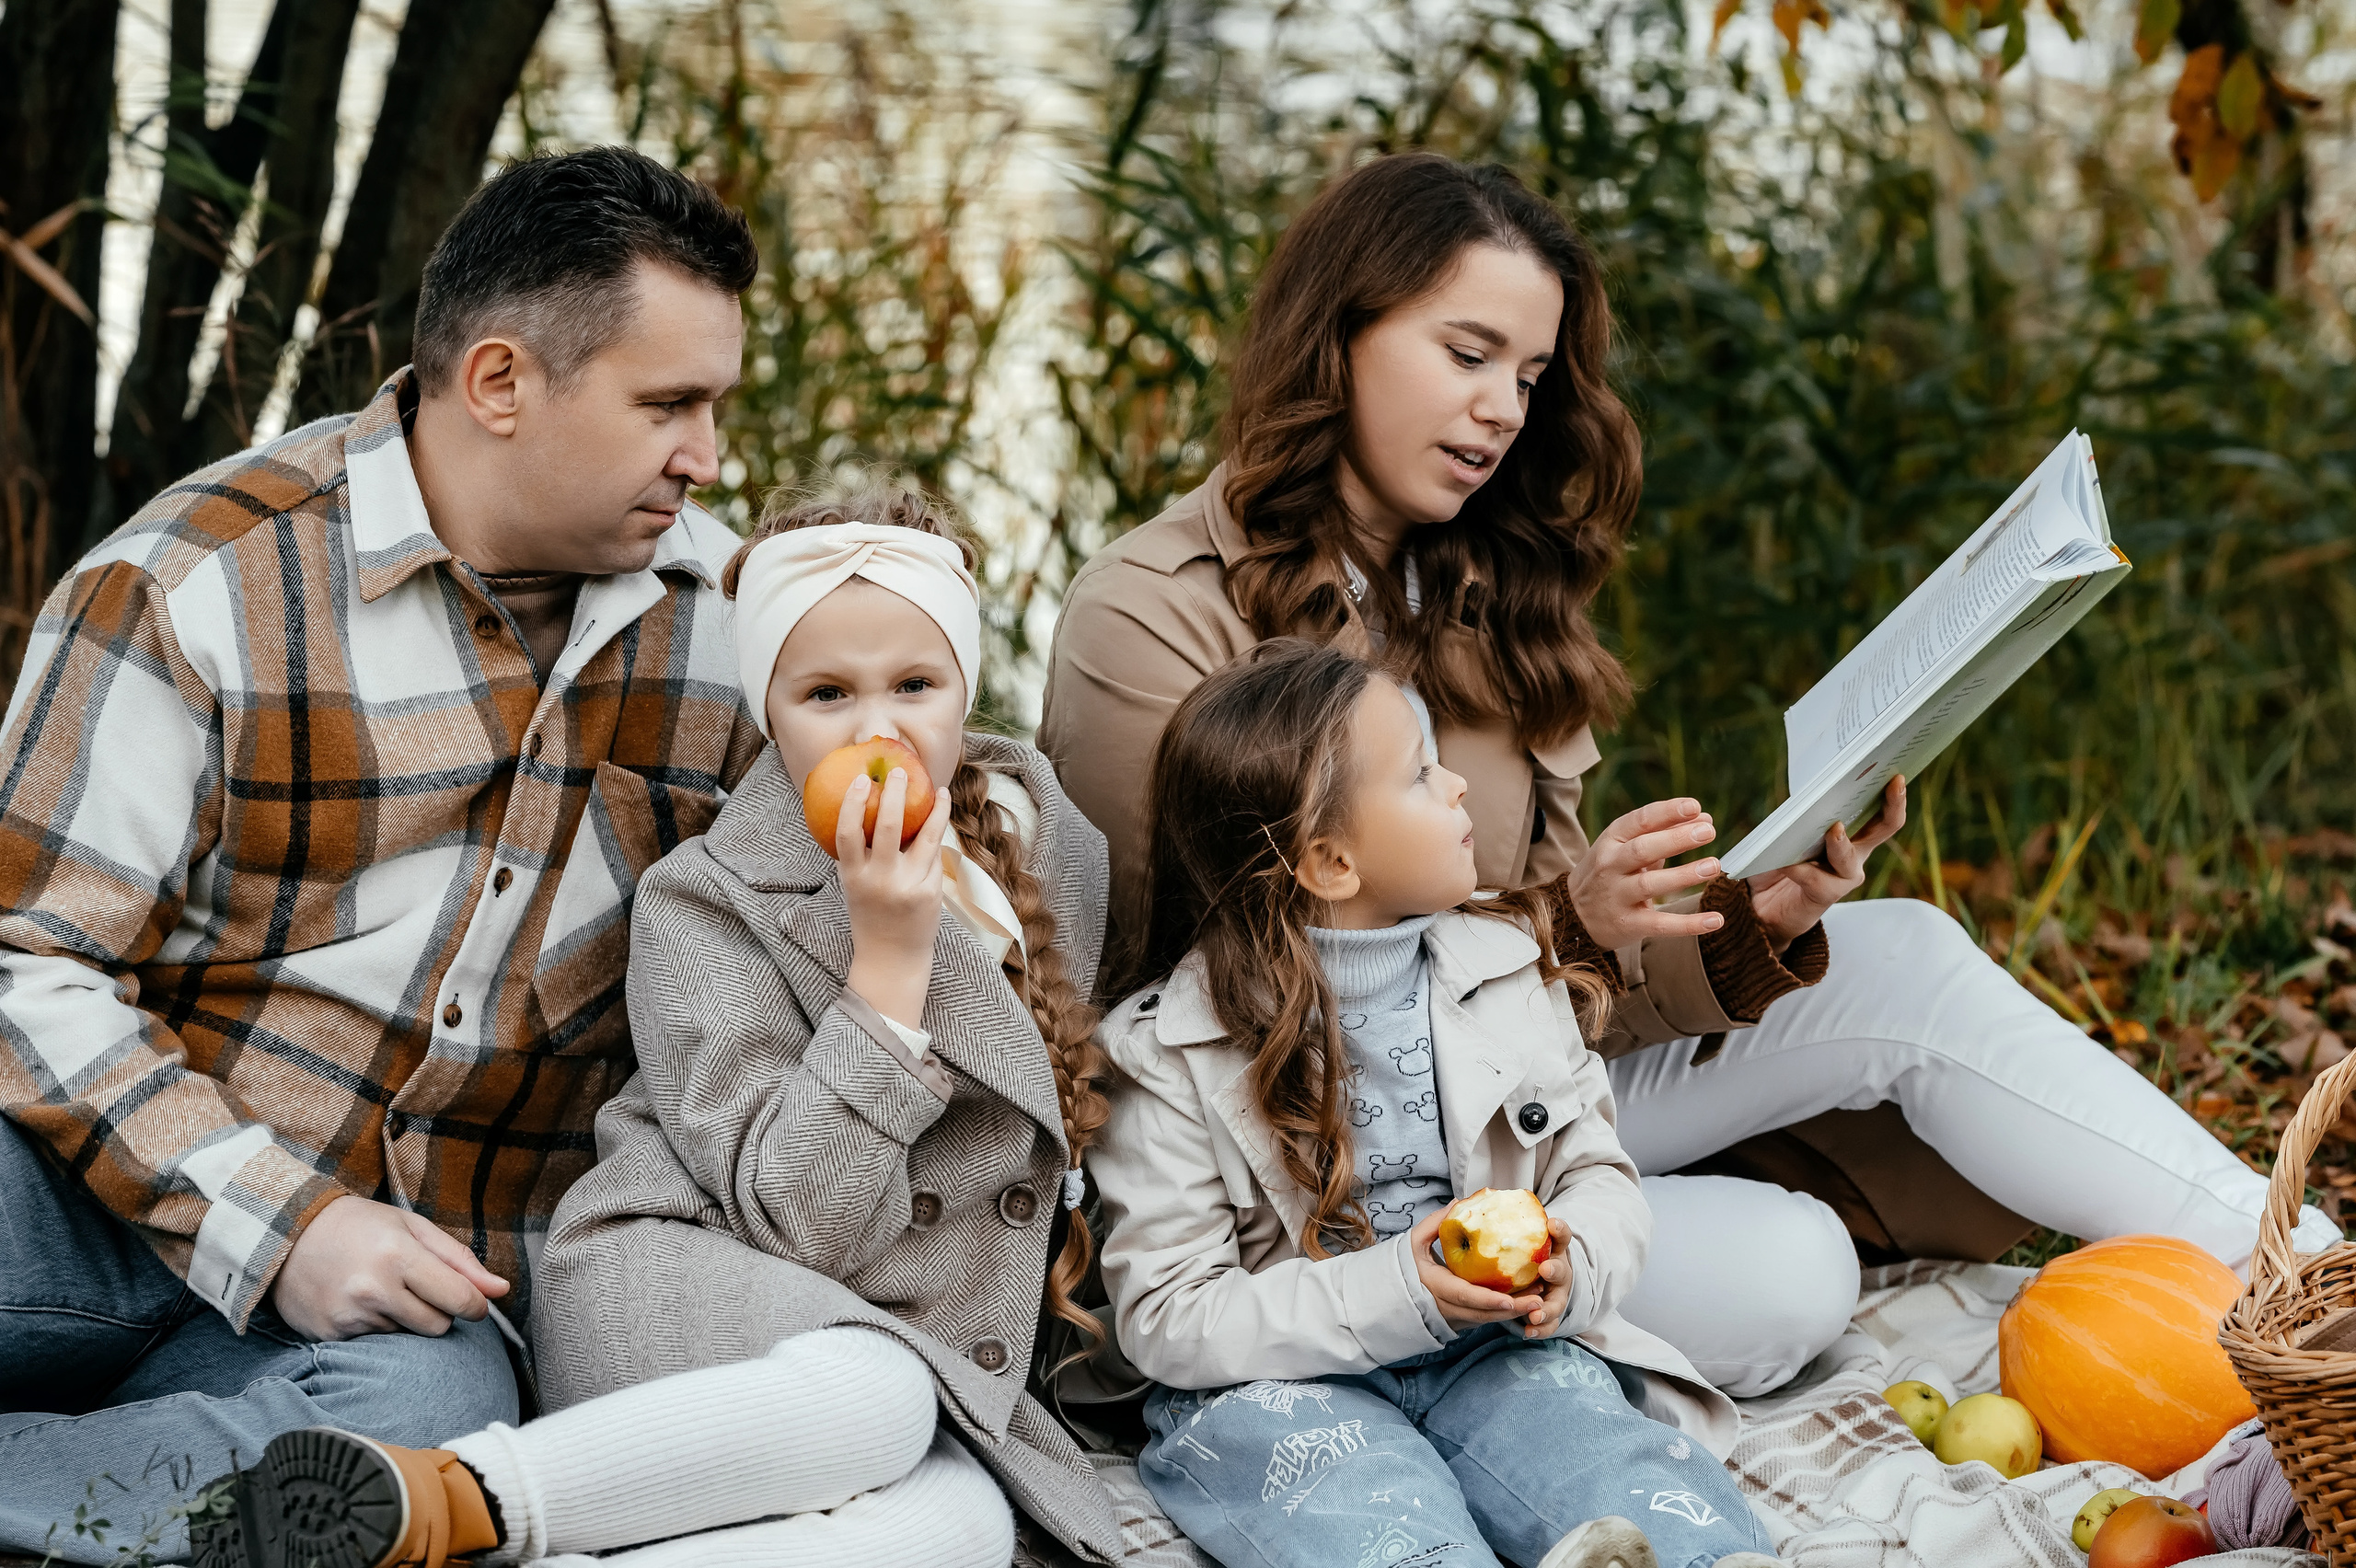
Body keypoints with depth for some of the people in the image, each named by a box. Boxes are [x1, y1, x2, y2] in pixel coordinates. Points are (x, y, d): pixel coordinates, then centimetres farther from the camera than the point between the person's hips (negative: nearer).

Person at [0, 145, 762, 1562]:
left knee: (426, 1407, -35)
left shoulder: (724, 615, 9)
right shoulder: (194, 583, -5)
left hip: (429, 1290, 4)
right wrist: (273, 1228, -19)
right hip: (134, 1212, -3)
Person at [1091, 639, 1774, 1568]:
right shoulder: (1171, 1056, -5)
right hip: (1280, 1382, -4)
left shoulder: (1506, 963, 9)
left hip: (1490, 1351, 4)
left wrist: (1570, 1264, -14)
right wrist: (1393, 1295, -19)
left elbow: (1596, 1174, 12)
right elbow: (1164, 1319, -7)